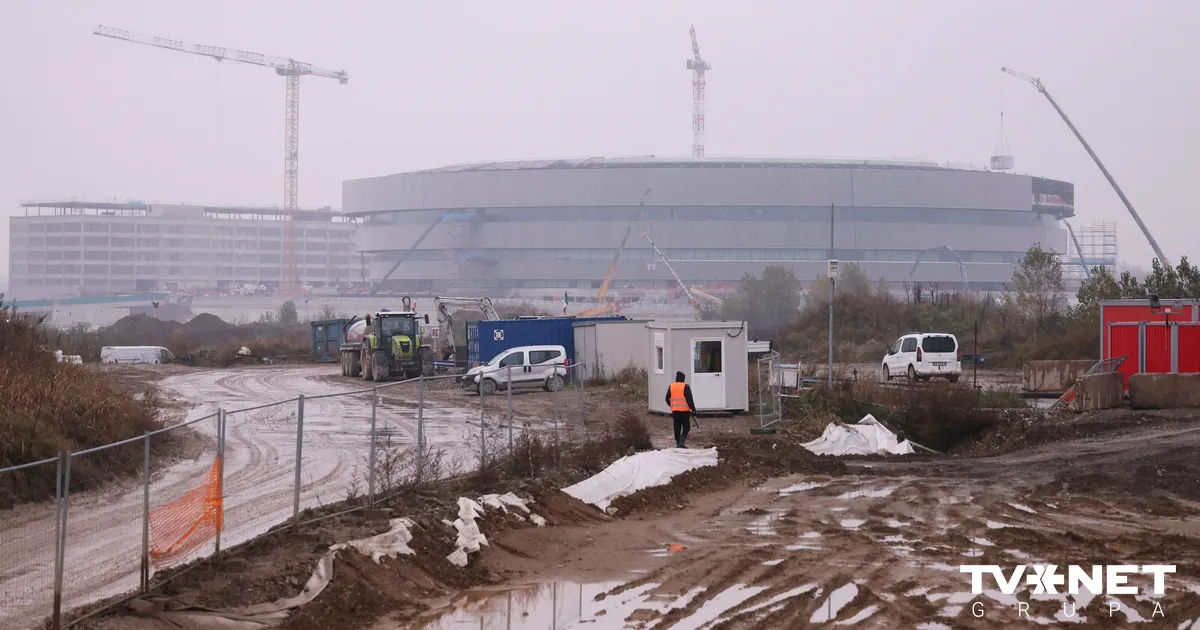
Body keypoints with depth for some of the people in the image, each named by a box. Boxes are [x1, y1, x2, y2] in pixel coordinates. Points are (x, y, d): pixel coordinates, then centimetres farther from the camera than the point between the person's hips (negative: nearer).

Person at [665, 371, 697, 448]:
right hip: (684, 410, -5)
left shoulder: (671, 386, 8)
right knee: (686, 427, 1)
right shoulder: (685, 386, -7)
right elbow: (689, 398, -12)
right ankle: (681, 442, -16)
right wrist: (693, 408, -6)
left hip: (675, 410, 5)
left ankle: (678, 443, 12)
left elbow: (667, 399, 11)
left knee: (677, 427, 11)